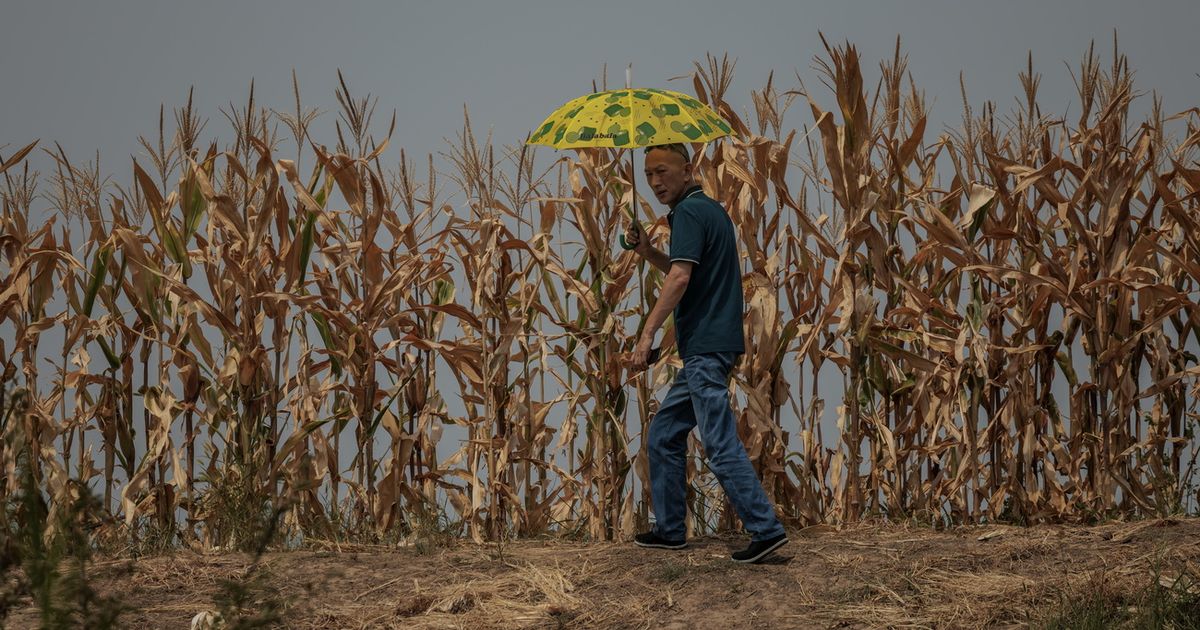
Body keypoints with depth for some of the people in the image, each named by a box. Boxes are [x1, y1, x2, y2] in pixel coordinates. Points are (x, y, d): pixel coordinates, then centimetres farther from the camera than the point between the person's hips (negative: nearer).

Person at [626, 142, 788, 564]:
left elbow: (680, 278, -22)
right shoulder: (709, 209, 19)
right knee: (663, 436, 16)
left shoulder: (689, 213, -12)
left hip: (706, 347, -11)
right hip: (706, 349, 11)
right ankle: (669, 530, 20)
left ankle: (766, 529, -15)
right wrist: (645, 249, 13)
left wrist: (646, 335, -23)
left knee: (721, 444, -12)